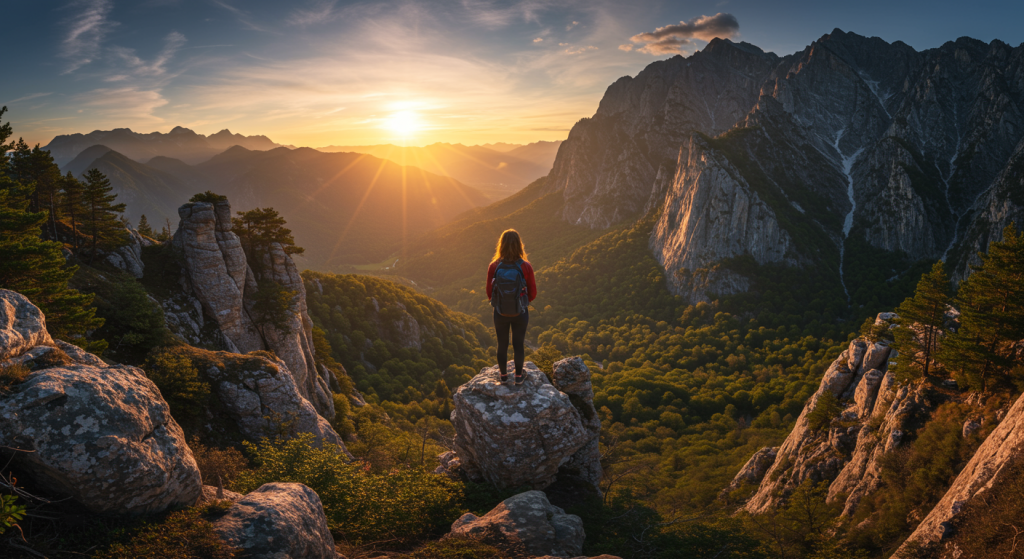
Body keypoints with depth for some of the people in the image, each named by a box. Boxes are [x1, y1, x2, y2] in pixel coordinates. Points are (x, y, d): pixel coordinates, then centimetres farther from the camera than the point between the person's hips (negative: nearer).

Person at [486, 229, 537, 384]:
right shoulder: (525, 266, -17)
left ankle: (504, 375, 36)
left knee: (502, 344, 19)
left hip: (500, 312, 1)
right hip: (520, 313, -1)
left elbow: (489, 292, -7)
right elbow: (533, 293, -9)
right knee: (518, 344, 18)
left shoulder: (493, 266, -16)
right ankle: (518, 376, 32)